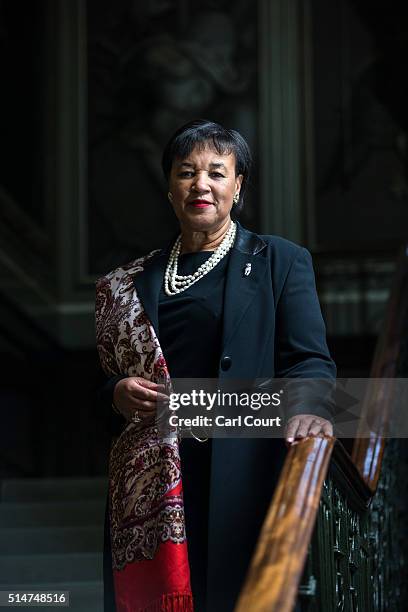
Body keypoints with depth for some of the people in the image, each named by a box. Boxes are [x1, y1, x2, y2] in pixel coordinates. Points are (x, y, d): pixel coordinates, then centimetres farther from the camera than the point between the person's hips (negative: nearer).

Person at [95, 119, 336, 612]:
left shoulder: (281, 262, 7)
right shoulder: (136, 280, 17)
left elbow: (308, 359, -3)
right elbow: (109, 372, 23)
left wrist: (308, 406, -23)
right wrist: (120, 393, 0)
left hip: (240, 476, -3)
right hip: (147, 480, 3)